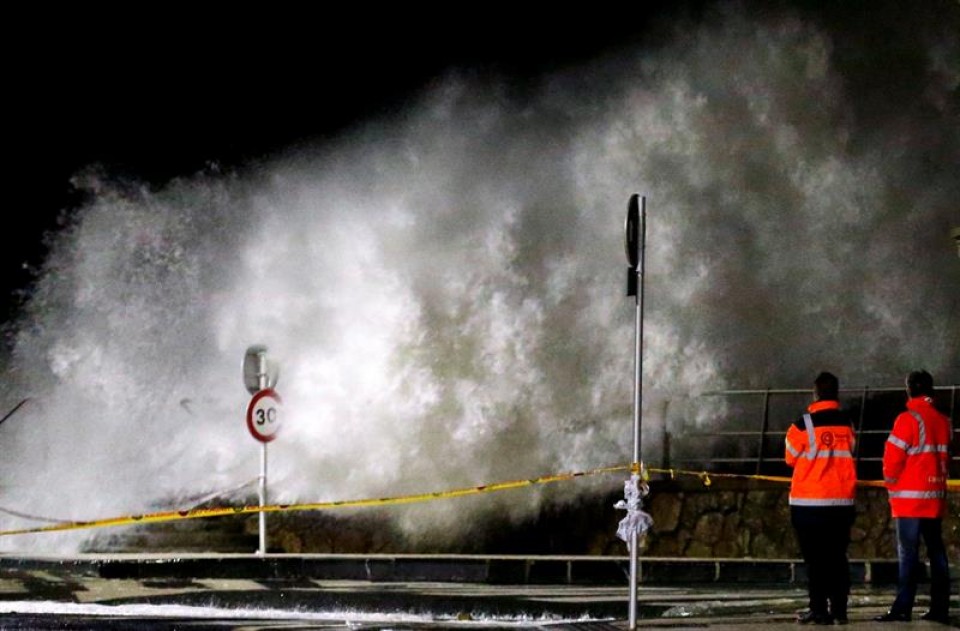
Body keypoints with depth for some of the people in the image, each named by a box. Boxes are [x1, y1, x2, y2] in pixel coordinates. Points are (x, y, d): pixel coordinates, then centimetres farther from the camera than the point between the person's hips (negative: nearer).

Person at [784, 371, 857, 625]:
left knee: (815, 558, 0)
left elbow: (791, 457, 3)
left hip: (810, 502, -4)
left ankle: (819, 610, -3)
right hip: (843, 500, 4)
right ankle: (839, 610, 8)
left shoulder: (804, 424, -10)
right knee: (837, 557, 10)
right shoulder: (848, 423, 1)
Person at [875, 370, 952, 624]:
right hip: (936, 497, 6)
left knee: (908, 554, -8)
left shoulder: (908, 419, -11)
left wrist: (891, 484, 3)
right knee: (936, 552, 9)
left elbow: (893, 457, -11)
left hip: (910, 498, -6)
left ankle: (902, 608, -12)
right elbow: (945, 457, 14)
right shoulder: (943, 421, 9)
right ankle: (940, 608, 9)